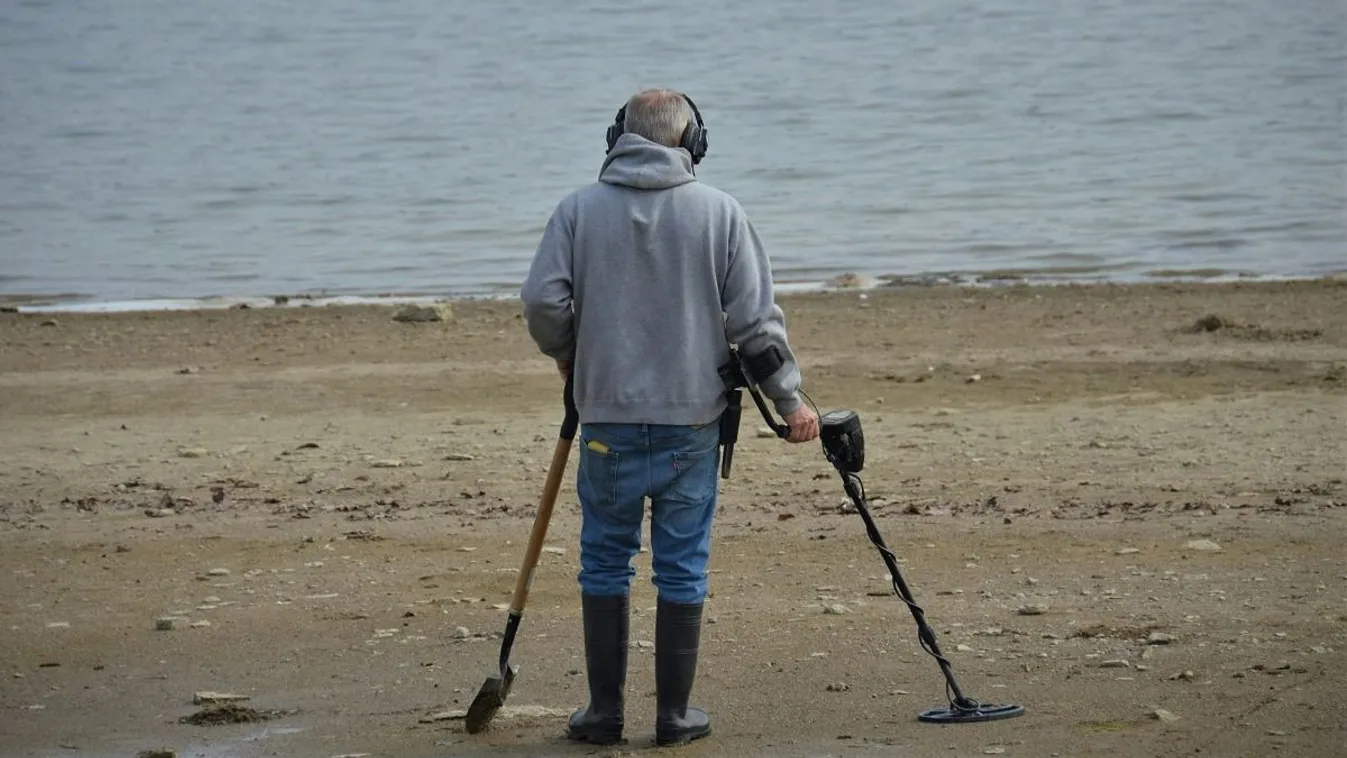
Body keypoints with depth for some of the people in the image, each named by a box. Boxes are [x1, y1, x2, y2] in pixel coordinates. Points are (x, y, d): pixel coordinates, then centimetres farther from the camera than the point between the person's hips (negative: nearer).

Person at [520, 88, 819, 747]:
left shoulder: (579, 209, -1)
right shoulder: (720, 212, -2)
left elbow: (542, 301, -6)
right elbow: (755, 318, -2)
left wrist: (566, 355, 15)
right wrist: (790, 400, 7)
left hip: (608, 418, 0)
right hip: (693, 420, 0)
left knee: (605, 562, 11)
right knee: (683, 568, 7)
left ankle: (605, 710, 13)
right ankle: (674, 714, 11)